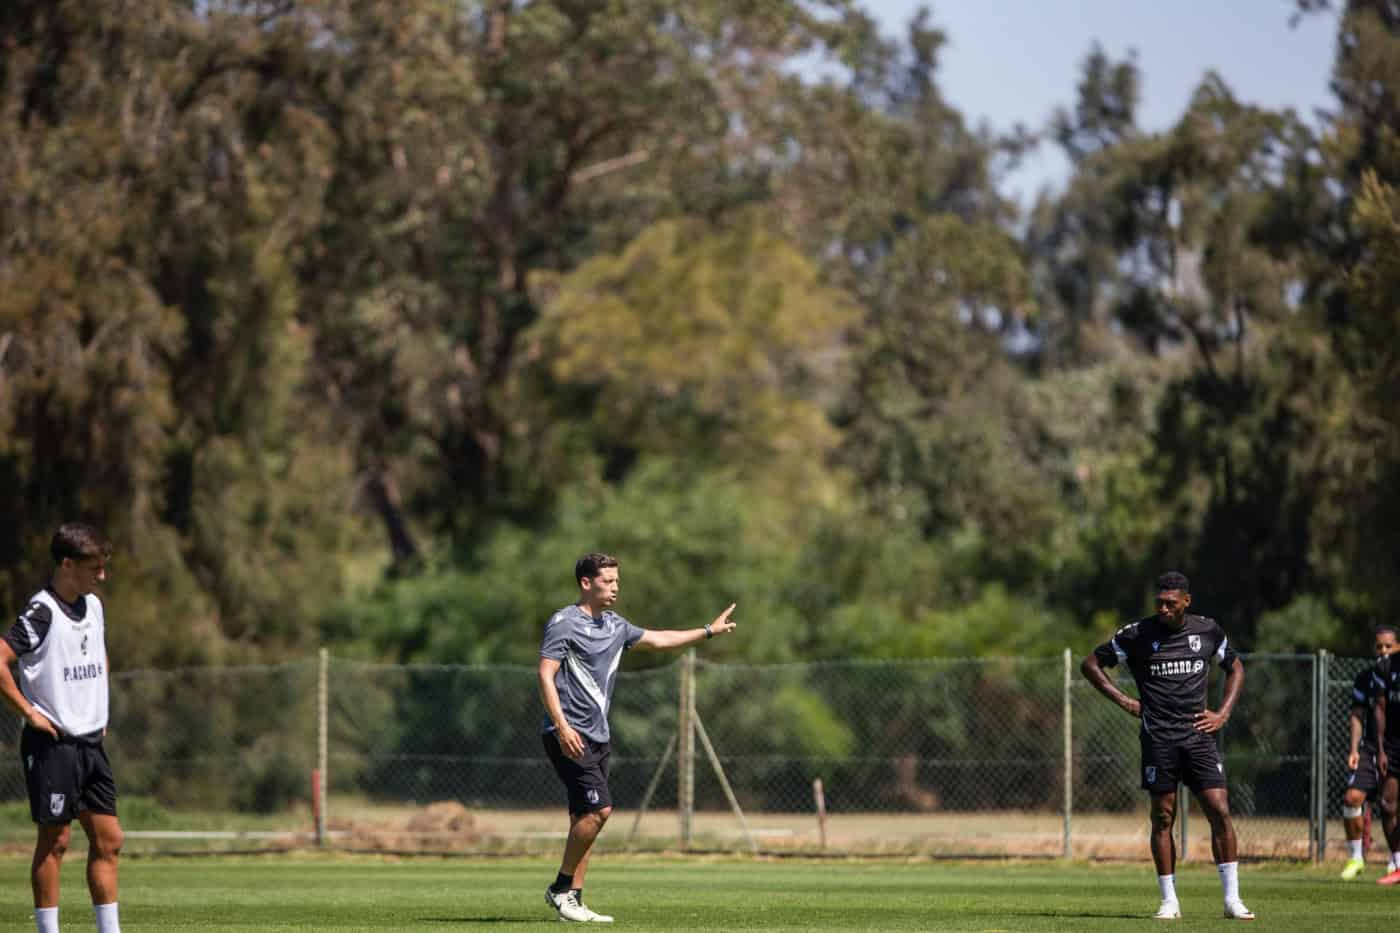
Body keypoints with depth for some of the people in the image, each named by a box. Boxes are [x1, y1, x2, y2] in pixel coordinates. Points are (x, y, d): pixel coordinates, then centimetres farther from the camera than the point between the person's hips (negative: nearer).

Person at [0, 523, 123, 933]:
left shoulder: (93, 606, 10)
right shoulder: (42, 613, -15)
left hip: (90, 741, 8)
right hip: (52, 743, -8)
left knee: (108, 838, 5)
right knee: (55, 839, -3)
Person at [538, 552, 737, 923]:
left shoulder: (614, 625, 17)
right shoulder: (564, 623, -9)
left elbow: (657, 639, 31)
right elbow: (545, 675, -15)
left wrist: (708, 631, 31)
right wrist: (562, 726, -24)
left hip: (597, 736, 8)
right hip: (569, 735, -8)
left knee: (584, 818, 5)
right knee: (598, 808, -17)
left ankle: (573, 899, 6)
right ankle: (561, 887, -7)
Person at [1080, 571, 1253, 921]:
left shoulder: (1207, 631, 5)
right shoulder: (1138, 634, -2)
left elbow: (1235, 668, 22)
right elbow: (1091, 663, 7)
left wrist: (1223, 714, 8)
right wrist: (1123, 701, -2)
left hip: (1198, 735, 2)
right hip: (1158, 738, -2)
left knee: (1220, 811, -7)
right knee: (1163, 816, 0)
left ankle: (1232, 899, -2)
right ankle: (1169, 901, 8)